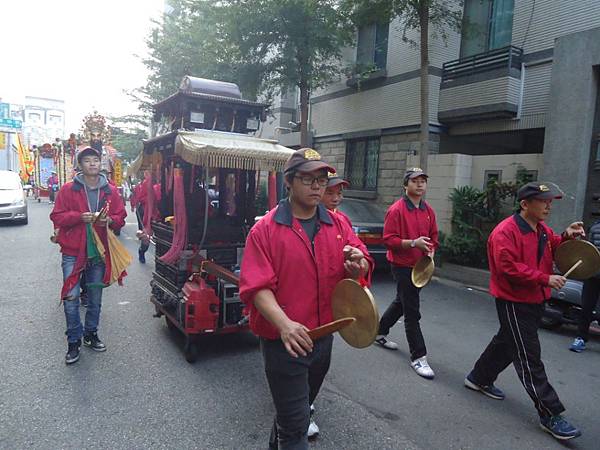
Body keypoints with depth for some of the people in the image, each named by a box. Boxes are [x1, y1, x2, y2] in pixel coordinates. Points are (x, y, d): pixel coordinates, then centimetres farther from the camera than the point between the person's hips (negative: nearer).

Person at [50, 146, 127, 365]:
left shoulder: (110, 191, 6)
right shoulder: (68, 189, 0)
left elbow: (121, 217, 9)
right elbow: (56, 216, -3)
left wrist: (110, 220, -13)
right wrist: (79, 217, -18)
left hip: (99, 252, 2)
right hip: (73, 252, -2)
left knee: (95, 298, 13)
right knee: (71, 298, -4)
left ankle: (91, 334, 32)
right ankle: (74, 341, 12)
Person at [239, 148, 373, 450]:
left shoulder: (338, 225, 1)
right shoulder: (265, 229, -12)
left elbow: (363, 269, 0)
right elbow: (257, 287, -19)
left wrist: (357, 265, -25)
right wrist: (284, 324, -34)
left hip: (323, 339, 6)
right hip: (284, 342, -5)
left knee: (299, 407, 27)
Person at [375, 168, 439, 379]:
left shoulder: (429, 211, 8)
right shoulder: (396, 210, -14)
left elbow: (433, 236, 19)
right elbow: (389, 239, -17)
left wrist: (431, 251, 0)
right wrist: (413, 243, -26)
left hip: (420, 266, 8)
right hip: (402, 266, -8)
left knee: (402, 302, 22)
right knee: (412, 312, -4)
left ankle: (380, 332, 43)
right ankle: (418, 357, 7)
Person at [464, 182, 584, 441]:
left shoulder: (543, 230, 9)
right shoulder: (506, 231, -20)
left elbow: (550, 251, 23)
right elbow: (508, 267, -26)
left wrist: (565, 237, 5)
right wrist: (545, 279, -24)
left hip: (535, 300, 10)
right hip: (513, 302, -10)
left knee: (507, 342, 21)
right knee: (529, 358, -2)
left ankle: (479, 379, 39)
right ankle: (550, 415, 6)